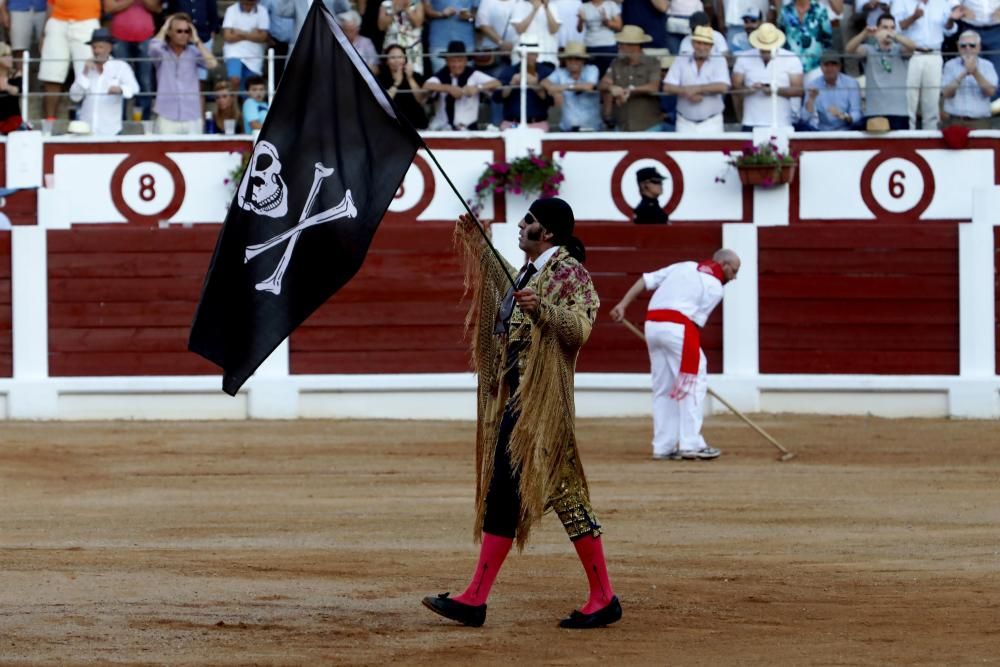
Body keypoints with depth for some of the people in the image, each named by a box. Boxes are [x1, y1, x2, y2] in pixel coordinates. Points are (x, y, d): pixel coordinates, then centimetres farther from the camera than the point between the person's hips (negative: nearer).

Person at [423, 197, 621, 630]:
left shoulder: (567, 271, -10)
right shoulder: (529, 271, 15)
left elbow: (580, 329, -22)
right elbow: (507, 288, 40)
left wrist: (541, 309, -37)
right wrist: (477, 242, 42)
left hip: (543, 402, -9)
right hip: (515, 398, 9)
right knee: (501, 492, 8)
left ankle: (603, 599, -2)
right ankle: (475, 599, 9)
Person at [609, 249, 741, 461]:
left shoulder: (684, 267, 21)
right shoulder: (715, 288, 3)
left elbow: (646, 280, 13)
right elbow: (697, 320, 0)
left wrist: (623, 305, 9)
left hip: (652, 324, 7)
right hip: (677, 327, -7)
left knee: (663, 386, 13)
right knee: (694, 381, 0)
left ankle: (663, 447, 12)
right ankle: (690, 444, -6)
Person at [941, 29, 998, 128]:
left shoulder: (987, 66, 8)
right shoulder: (950, 65, 8)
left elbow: (991, 91, -4)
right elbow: (946, 93, -2)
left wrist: (975, 73, -16)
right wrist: (963, 74, -13)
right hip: (956, 121, 0)